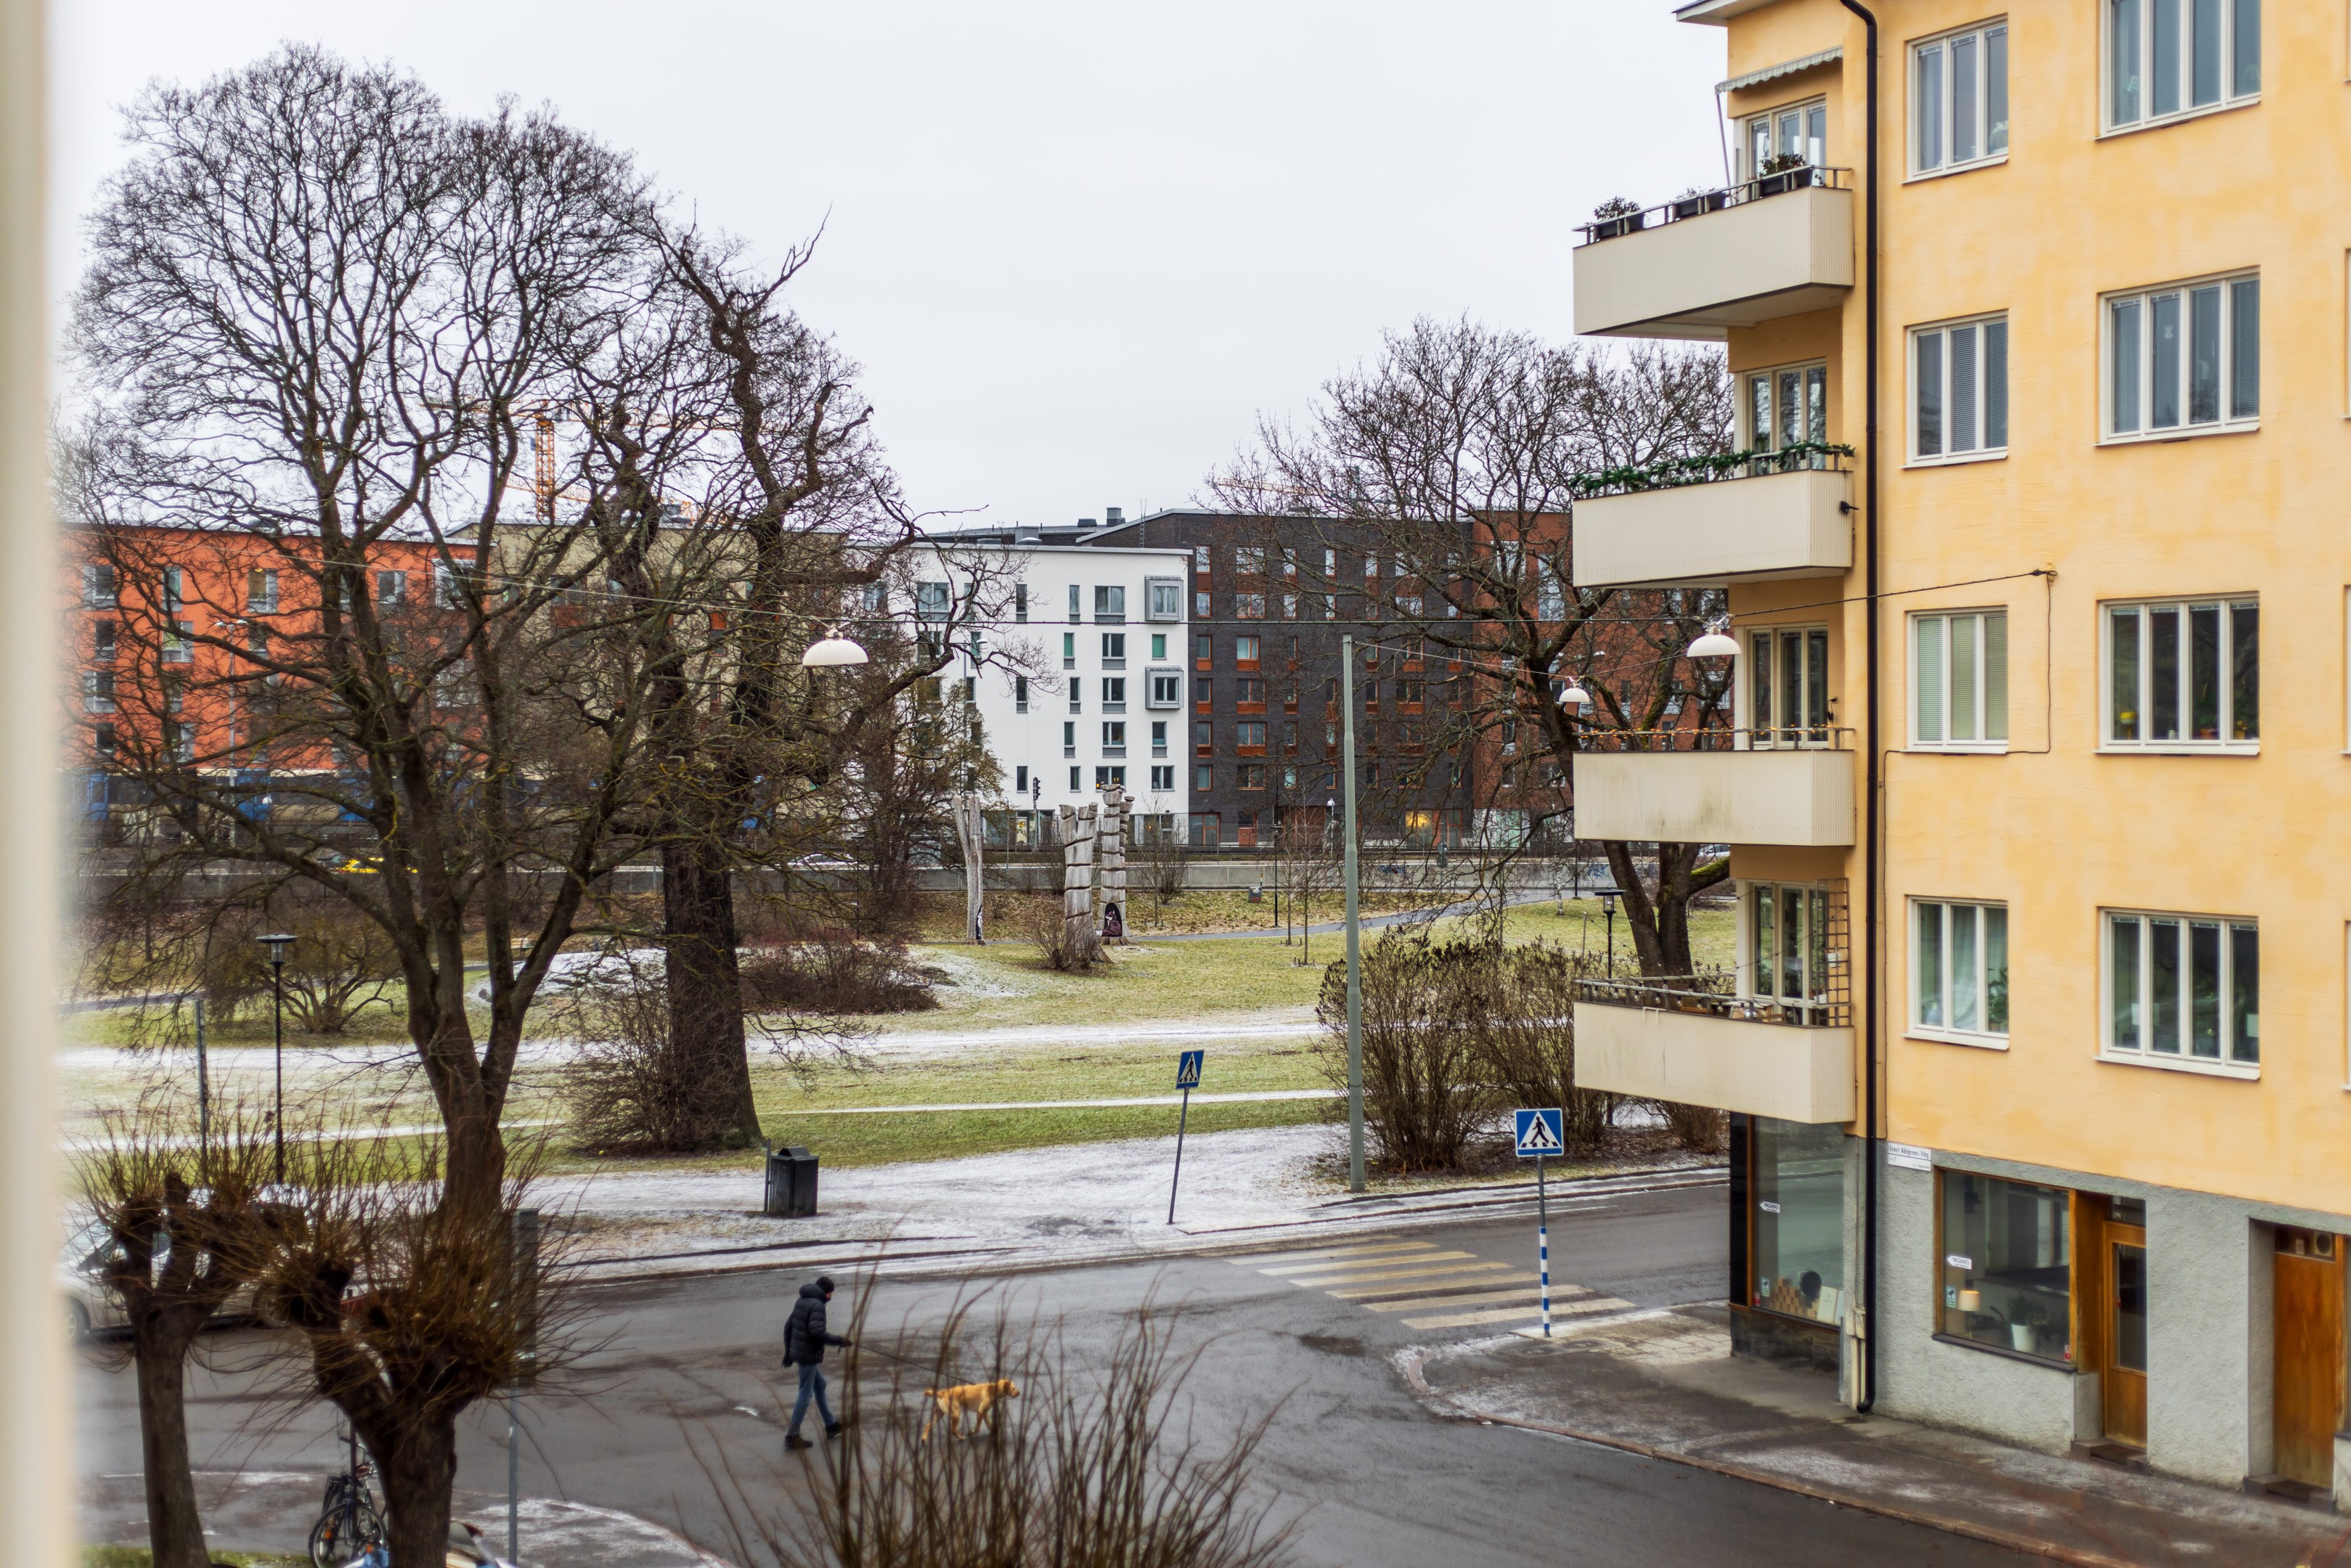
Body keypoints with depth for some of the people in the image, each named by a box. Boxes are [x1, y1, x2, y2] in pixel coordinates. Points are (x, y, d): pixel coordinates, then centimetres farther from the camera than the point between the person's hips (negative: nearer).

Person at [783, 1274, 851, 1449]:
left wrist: (788, 1352, 22)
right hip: (809, 1355, -10)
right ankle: (792, 1436, -1)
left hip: (798, 1353, 10)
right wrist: (839, 1341, -17)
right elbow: (817, 1333, -27)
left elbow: (788, 1326, 16)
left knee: (820, 1385, 22)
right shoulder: (817, 1305, -17)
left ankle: (831, 1426, 32)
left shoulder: (802, 1301, 10)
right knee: (805, 1394, -3)